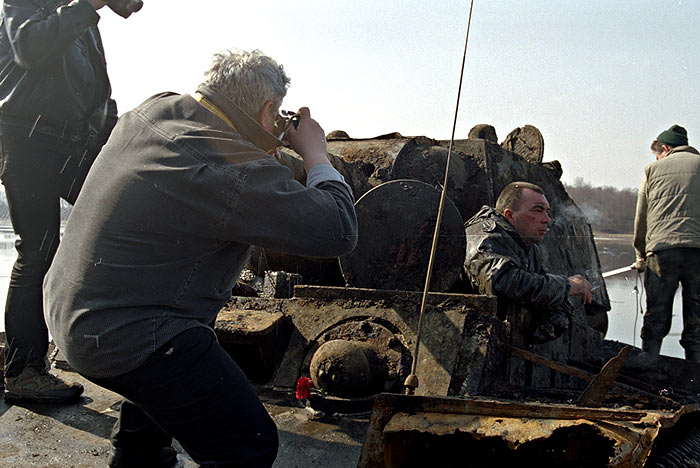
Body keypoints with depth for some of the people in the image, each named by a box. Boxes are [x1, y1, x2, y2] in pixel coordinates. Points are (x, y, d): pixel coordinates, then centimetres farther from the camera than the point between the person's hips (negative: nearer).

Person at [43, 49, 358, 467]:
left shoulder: (152, 111, 1)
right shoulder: (237, 173, -24)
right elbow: (340, 232, -20)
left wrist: (270, 147, 17)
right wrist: (316, 154, -5)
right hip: (126, 341, -10)